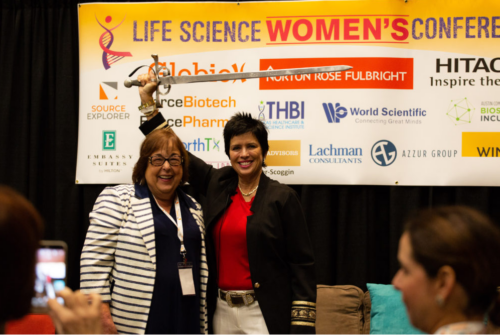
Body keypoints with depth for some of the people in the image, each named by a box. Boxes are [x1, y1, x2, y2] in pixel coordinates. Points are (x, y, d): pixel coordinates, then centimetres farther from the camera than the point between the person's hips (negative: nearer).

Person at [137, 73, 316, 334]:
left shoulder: (282, 198, -5)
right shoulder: (217, 184, 8)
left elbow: (302, 263, -7)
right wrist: (148, 102, 15)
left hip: (264, 313, -5)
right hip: (221, 311, 5)